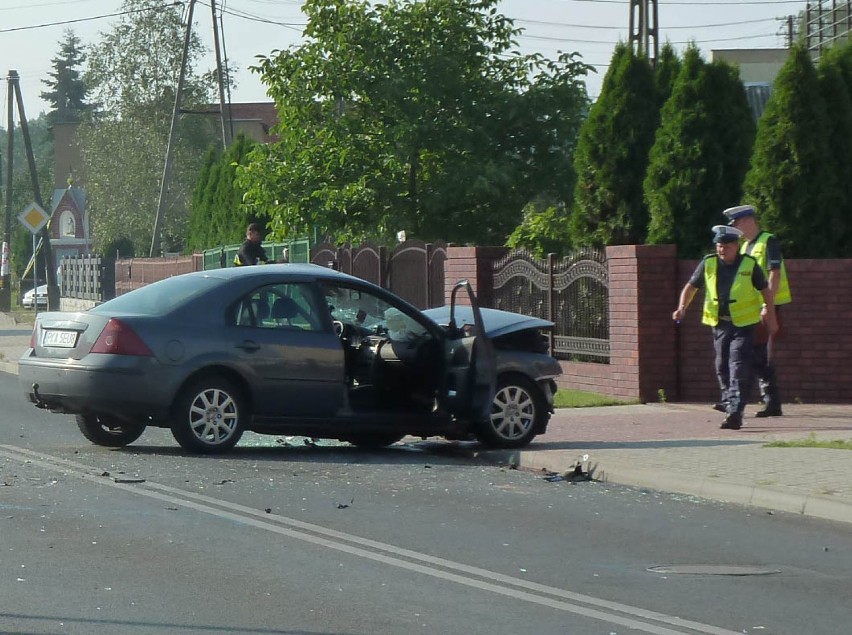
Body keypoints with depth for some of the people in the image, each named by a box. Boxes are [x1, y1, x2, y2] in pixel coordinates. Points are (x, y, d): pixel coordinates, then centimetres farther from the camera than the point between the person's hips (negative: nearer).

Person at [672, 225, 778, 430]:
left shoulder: (749, 265, -5)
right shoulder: (708, 264, 2)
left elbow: (765, 290, 5)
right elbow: (691, 286, 10)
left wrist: (771, 317, 6)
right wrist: (682, 308, -6)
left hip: (743, 324, -4)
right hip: (720, 324, 4)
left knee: (738, 367, -15)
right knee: (722, 367, 12)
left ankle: (735, 412, -23)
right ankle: (729, 406, 29)